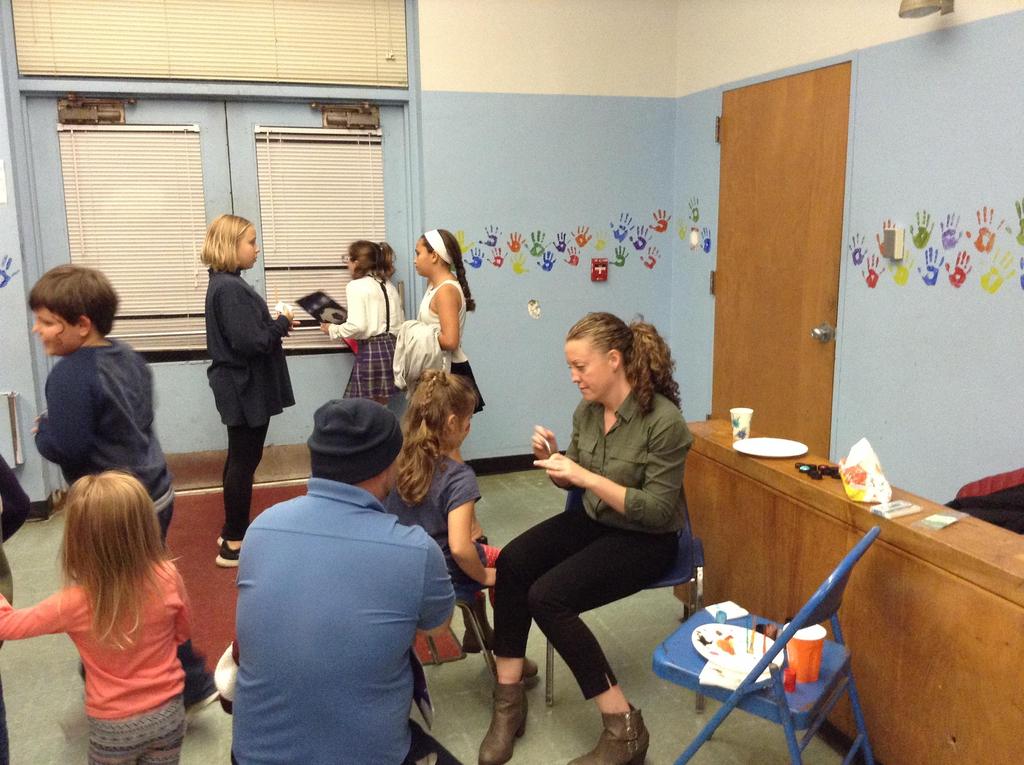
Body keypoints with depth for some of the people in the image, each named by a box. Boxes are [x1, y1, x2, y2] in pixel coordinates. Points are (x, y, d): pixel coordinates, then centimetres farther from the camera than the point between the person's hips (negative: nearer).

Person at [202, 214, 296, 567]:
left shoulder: (225, 284, 11)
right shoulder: (231, 289, -21)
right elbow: (250, 342, -26)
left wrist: (274, 323, 3)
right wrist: (281, 323, -12)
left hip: (241, 387, 10)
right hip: (246, 389, -10)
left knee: (240, 458, 18)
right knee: (244, 461, -2)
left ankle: (233, 533, 30)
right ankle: (234, 545, 8)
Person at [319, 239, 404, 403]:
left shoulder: (356, 286, -7)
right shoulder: (389, 286, 14)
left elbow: (357, 326, -16)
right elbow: (400, 324, 14)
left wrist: (333, 330, 0)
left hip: (370, 351, -7)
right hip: (391, 348, 7)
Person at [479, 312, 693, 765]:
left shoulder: (664, 422, -22)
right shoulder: (586, 411, -2)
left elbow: (657, 512, -23)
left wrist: (586, 476, -30)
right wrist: (552, 460, -12)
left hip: (646, 539, -6)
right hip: (593, 520, 7)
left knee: (547, 597, -25)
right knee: (510, 564, -20)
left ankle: (623, 726, -12)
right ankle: (508, 700, -8)